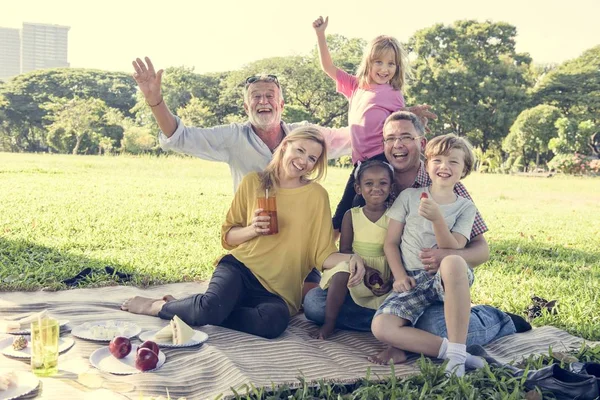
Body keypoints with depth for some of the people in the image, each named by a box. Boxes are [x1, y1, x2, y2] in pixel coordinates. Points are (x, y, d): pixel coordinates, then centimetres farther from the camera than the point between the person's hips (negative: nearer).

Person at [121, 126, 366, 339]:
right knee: (214, 306, -34)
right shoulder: (253, 183, 4)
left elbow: (323, 254, 1)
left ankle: (197, 312, -13)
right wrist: (252, 230, -10)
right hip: (241, 267, 0)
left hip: (278, 291, 1)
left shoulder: (317, 196, 3)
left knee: (276, 321, -36)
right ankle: (158, 306, -3)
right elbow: (228, 237, 10)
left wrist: (349, 259, -19)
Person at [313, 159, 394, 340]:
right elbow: (344, 250, -1)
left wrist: (394, 280, -18)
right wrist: (364, 267, -18)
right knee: (341, 271, -30)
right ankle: (329, 323, -19)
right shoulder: (351, 215, 2)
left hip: (387, 274, 0)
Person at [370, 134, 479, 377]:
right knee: (381, 328, -27)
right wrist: (400, 276, -7)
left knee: (452, 263, -41)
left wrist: (437, 218, -22)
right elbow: (391, 242, 7)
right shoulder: (409, 196, 7)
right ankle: (450, 349, -17)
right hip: (413, 281, 1)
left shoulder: (465, 208, 6)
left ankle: (457, 354, -32)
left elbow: (453, 251, -7)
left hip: (448, 280, -1)